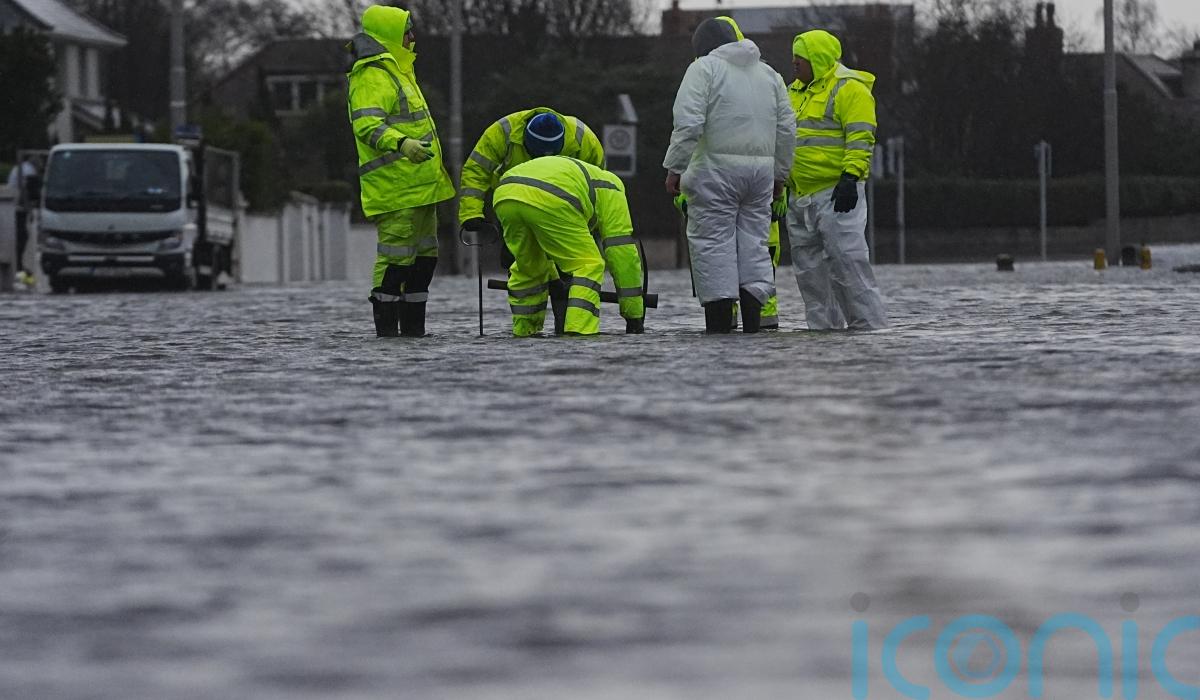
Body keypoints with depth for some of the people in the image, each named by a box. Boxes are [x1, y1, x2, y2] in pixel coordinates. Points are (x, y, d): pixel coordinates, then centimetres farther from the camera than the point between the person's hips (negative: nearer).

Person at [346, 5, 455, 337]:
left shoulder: (396, 72, 22)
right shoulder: (372, 77, -12)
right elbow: (366, 125, -25)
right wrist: (401, 144, -40)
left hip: (419, 185, 10)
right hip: (395, 188, -10)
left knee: (424, 254, 11)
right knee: (396, 254, -11)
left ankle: (413, 326, 16)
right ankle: (386, 327, -9)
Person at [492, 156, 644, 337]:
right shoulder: (611, 189, 28)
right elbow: (622, 253, 23)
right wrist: (634, 315, 27)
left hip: (503, 197, 6)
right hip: (549, 201, -6)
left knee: (527, 267, 29)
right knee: (588, 265, 10)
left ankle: (523, 329, 31)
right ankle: (579, 329, -2)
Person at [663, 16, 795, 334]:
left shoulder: (704, 69, -3)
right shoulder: (769, 74, 17)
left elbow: (688, 124, -13)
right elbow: (786, 129, 16)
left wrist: (674, 167, -9)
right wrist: (779, 174, 23)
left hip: (717, 168, -6)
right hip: (761, 168, 6)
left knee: (713, 244, -4)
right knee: (753, 242, 9)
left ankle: (718, 325, -8)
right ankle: (752, 324, 4)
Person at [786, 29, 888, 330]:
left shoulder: (849, 90, -8)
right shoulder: (797, 91, 19)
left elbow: (860, 139, -15)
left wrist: (850, 177, -24)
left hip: (836, 192, -9)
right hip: (800, 195, 9)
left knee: (846, 260, -13)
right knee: (809, 268, 9)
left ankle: (869, 324, -9)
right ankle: (822, 326, 15)